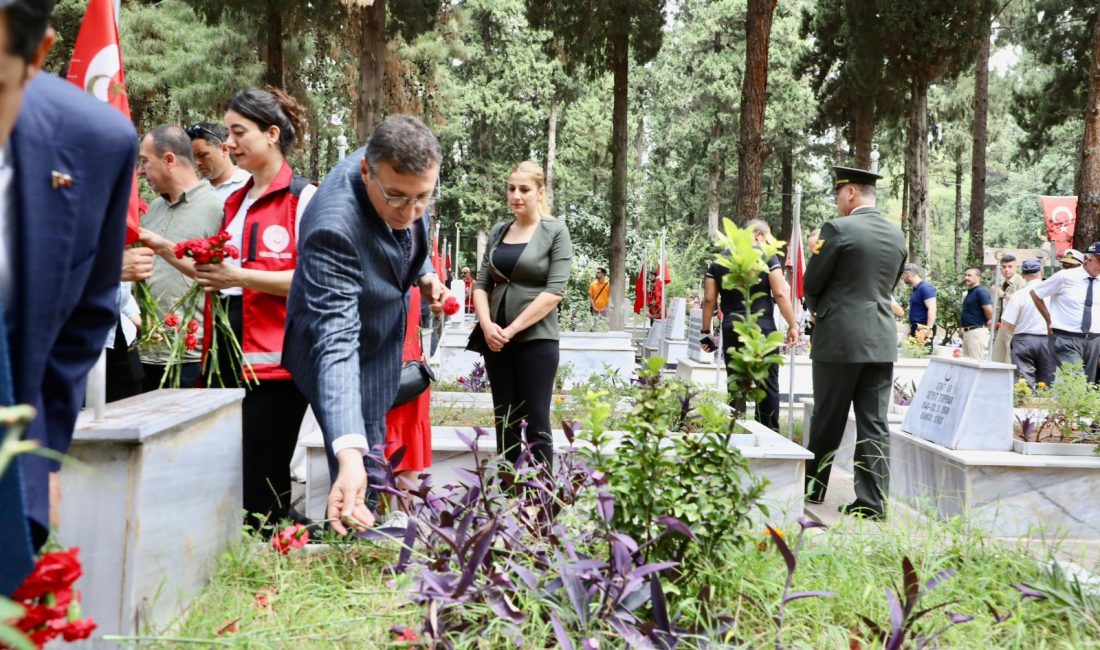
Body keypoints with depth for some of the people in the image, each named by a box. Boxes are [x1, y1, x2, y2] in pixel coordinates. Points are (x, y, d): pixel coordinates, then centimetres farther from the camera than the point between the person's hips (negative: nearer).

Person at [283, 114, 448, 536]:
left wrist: (424, 274, -9)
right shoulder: (334, 227, -42)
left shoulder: (401, 174, -20)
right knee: (365, 472, -4)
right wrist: (350, 456, -56)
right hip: (348, 353, -7)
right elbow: (336, 342, -48)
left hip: (386, 332, 7)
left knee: (379, 450, 21)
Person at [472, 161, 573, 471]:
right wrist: (486, 324, -8)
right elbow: (482, 283, 10)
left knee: (535, 422, -3)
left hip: (536, 339, -5)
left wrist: (513, 328, -13)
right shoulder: (498, 232, 11)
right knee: (504, 421, 8)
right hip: (496, 340, 5)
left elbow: (555, 290, -12)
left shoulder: (555, 231, -3)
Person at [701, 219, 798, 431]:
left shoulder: (718, 261, 8)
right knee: (768, 383, 4)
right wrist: (792, 325, -2)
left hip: (731, 332, 3)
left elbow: (709, 299, 6)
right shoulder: (767, 257, -2)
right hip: (762, 329, -3)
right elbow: (780, 294, -7)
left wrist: (706, 331, 10)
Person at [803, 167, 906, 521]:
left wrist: (816, 309, 15)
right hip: (882, 341, 5)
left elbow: (812, 283, -5)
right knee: (874, 425, 5)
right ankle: (873, 502, 4)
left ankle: (813, 489, 22)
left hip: (839, 339, -5)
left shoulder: (838, 229, -11)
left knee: (827, 421, 8)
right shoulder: (896, 234, 9)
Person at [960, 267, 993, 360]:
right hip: (967, 331, 10)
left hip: (977, 331, -10)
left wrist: (989, 322, -3)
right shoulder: (969, 292, 18)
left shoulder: (981, 291, -12)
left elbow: (989, 309, -19)